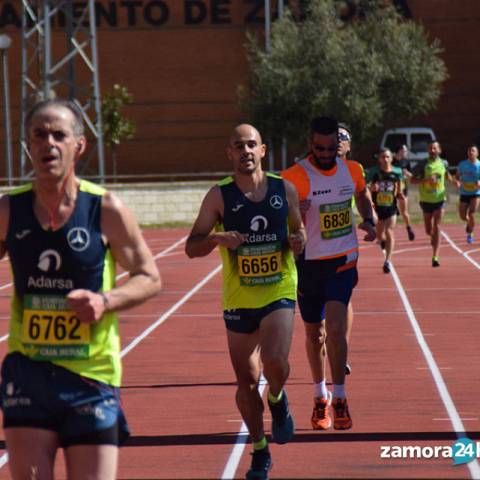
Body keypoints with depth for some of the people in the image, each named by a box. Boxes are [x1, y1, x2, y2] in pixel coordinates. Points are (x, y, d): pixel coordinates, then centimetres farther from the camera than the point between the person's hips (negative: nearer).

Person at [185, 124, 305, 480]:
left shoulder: (285, 190, 2)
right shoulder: (219, 196, -3)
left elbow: (298, 229, 16)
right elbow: (192, 247, -2)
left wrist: (298, 240, -7)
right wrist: (217, 238, -22)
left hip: (280, 293, -1)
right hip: (239, 300, 1)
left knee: (274, 361, -25)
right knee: (247, 382, 7)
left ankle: (278, 400, 11)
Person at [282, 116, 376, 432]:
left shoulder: (352, 171, 1)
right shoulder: (295, 178, -13)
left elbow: (363, 196, 22)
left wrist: (370, 220, 2)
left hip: (343, 262, 1)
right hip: (309, 263, -1)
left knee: (335, 329, -15)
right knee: (314, 334, 11)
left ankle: (340, 400, -5)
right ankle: (320, 398, 30)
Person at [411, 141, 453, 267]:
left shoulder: (444, 163, 2)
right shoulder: (422, 164, -8)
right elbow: (412, 180, -10)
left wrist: (454, 181, 6)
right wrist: (426, 179, -24)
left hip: (440, 200, 0)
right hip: (426, 200, 0)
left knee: (437, 228, -11)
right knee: (428, 230, 10)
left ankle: (435, 257, -14)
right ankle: (433, 238, 48)